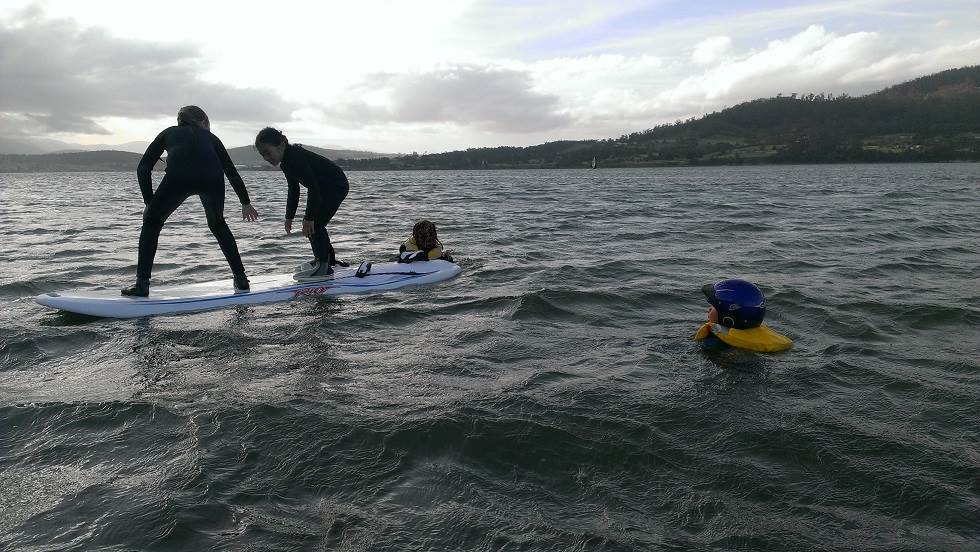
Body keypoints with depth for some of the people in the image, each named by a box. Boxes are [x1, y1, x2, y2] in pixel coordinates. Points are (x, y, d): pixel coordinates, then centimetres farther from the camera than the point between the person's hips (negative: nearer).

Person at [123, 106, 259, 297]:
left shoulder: (169, 132, 33)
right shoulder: (210, 136, 35)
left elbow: (143, 169, 22)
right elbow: (232, 172, 38)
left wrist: (149, 203, 25)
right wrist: (246, 203, 46)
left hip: (178, 178, -1)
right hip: (212, 179, 2)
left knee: (151, 222, 22)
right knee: (218, 224, 29)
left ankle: (142, 284, 14)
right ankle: (241, 279, 27)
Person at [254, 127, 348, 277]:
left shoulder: (296, 158, -29)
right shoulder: (286, 163, 3)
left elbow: (313, 188, -32)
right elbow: (293, 190, 14)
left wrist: (309, 218, -32)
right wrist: (289, 216, 14)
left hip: (337, 186, -10)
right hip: (324, 188, 10)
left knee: (314, 224, -16)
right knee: (312, 224, 10)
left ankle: (324, 265, -7)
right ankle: (329, 259, 22)